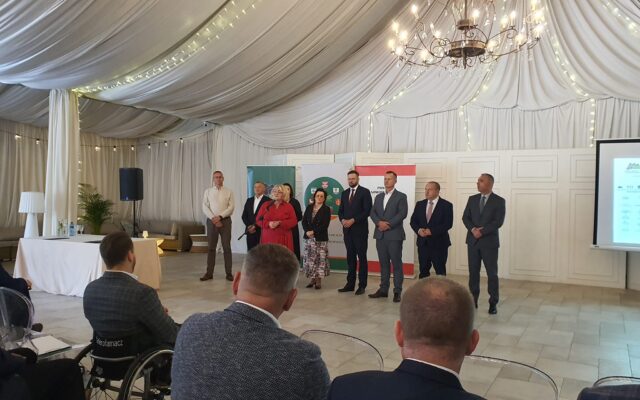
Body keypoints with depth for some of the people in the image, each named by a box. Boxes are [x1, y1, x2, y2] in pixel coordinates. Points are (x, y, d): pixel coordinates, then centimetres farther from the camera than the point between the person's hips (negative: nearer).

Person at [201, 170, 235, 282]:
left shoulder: (229, 192, 5)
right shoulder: (208, 191, 8)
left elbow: (231, 207, -4)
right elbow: (205, 207, 1)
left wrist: (220, 217, -14)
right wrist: (213, 218, -11)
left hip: (225, 220, -1)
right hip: (211, 221, 1)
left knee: (227, 247, -1)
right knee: (211, 247, 4)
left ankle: (229, 273, 4)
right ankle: (209, 273, 8)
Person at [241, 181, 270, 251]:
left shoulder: (267, 201, -3)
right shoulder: (249, 200, 16)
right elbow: (244, 216, 14)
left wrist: (255, 226, -11)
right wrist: (249, 226, -2)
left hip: (261, 231, -5)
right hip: (250, 231, 5)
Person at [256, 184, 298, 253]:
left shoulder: (288, 206, 6)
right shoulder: (265, 205, 11)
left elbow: (294, 221, -1)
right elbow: (258, 220, 7)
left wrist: (280, 223, -14)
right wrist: (268, 223, -12)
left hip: (283, 239, -1)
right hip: (268, 238, 1)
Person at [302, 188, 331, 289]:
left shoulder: (326, 209, 0)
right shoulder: (309, 207, 12)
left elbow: (325, 225, -9)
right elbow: (304, 221, 7)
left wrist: (314, 231, -14)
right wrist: (307, 231, -10)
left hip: (321, 238, -4)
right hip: (309, 237, 4)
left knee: (320, 259, -4)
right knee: (309, 258, 3)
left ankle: (319, 280, 3)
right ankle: (312, 279, 13)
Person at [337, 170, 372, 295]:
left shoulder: (365, 192, -4)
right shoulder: (344, 193, 15)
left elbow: (367, 211, -11)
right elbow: (340, 211, 14)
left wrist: (353, 220, -17)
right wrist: (343, 220, -7)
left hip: (360, 230, -5)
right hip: (347, 230, 5)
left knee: (361, 258, 1)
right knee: (350, 257, 9)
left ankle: (362, 285, 6)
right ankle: (350, 284, 14)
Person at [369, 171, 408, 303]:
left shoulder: (401, 196, 0)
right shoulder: (378, 197, 17)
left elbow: (402, 213, -11)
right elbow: (372, 212, 8)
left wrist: (388, 224, -16)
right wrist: (379, 222, -12)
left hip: (394, 235, -5)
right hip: (380, 235, 5)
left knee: (396, 264, -2)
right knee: (383, 264, 9)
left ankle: (397, 292, 3)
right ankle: (383, 289, 16)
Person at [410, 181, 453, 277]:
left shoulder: (446, 205, -4)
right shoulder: (419, 204, 10)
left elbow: (448, 224, -13)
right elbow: (413, 221, 8)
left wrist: (432, 231, -21)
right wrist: (418, 230, -13)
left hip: (439, 243, -4)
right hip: (423, 243, 4)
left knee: (440, 271, 4)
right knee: (423, 270, 9)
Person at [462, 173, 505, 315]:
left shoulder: (499, 201, -4)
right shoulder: (472, 199, 9)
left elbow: (498, 222, -12)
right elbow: (465, 217, 4)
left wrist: (482, 231, -16)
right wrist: (473, 229, -14)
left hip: (489, 242, -4)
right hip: (473, 241, 4)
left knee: (492, 273, 2)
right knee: (473, 272, 8)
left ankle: (493, 303, 11)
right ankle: (473, 300, 16)